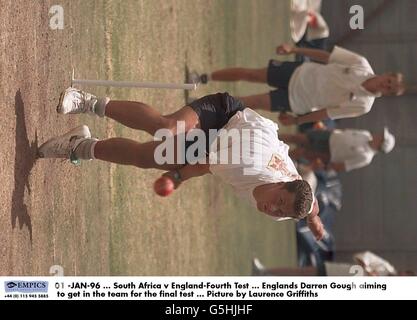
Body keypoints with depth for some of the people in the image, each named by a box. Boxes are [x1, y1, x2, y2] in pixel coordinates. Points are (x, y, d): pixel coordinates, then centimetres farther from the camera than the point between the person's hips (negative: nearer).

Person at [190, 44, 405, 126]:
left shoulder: (362, 105, -19)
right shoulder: (361, 65, -15)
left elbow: (327, 113, -11)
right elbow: (325, 56, -5)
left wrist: (297, 121, -4)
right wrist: (294, 50, -7)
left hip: (297, 101, -2)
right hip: (299, 73, 2)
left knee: (250, 103, -12)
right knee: (248, 74, -1)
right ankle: (203, 78, 24)